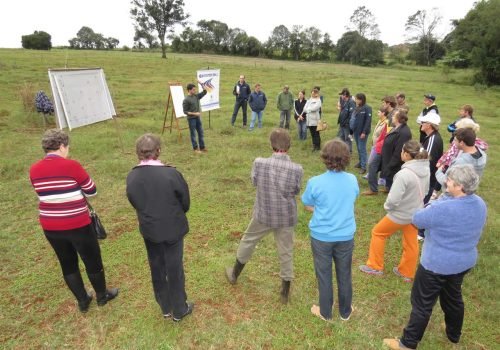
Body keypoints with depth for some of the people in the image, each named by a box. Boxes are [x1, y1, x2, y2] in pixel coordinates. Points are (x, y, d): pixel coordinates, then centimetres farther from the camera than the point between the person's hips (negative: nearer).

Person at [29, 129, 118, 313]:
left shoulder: (34, 170, -1)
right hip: (77, 225, -5)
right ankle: (102, 295, 34)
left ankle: (82, 301, 36)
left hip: (50, 227, 5)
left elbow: (46, 193, 13)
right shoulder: (71, 166, -17)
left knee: (67, 263, 21)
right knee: (92, 260, 15)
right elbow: (92, 191, -8)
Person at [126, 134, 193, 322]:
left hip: (149, 229, 4)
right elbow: (185, 202, -10)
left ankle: (165, 308, 39)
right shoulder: (171, 173, -22)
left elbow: (135, 203, 2)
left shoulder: (131, 177, -11)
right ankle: (179, 310, 30)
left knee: (157, 269, 21)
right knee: (174, 269, 13)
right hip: (173, 229, -3)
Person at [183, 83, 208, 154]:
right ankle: (195, 148, 14)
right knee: (193, 134, 4)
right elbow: (185, 111, -14)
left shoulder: (196, 96, 5)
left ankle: (202, 147, 22)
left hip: (198, 118, 7)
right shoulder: (186, 100, -14)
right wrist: (194, 113, -19)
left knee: (201, 132, 11)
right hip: (191, 119, -7)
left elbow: (204, 92, 10)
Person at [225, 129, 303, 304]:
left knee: (248, 241, 25)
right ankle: (285, 292, 33)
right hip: (286, 217, 0)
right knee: (286, 252, 17)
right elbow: (296, 191, -3)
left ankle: (234, 274, 46)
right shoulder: (297, 169, -20)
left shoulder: (259, 163, -20)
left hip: (263, 214, 1)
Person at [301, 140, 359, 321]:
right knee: (344, 275, 20)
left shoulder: (315, 182, -19)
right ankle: (345, 312, 39)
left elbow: (308, 206, -5)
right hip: (346, 236, 3)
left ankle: (325, 313, 34)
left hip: (322, 237, -2)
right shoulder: (352, 180, -9)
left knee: (324, 275, 16)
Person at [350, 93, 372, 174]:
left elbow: (368, 121, -17)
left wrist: (364, 132, -21)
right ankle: (360, 162, 30)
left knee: (362, 149, -4)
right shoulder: (356, 108, 11)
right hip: (355, 131, 7)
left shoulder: (367, 108, -12)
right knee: (358, 148, 17)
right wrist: (352, 130, 13)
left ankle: (363, 167, 1)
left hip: (362, 132, -7)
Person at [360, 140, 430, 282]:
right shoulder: (425, 169, -6)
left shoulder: (404, 174, -31)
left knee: (378, 233, 15)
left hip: (401, 214, -7)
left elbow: (393, 199, -28)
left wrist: (387, 206, -7)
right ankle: (407, 273, 39)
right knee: (411, 243, 20)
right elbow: (424, 191, 9)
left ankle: (375, 267, 26)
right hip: (416, 213, 7)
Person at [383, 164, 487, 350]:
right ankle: (454, 335, 50)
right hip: (465, 262, 8)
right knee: (453, 297, 28)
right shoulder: (480, 204, -5)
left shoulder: (443, 208, -31)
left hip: (437, 264, -8)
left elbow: (417, 219, -16)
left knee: (422, 303, 6)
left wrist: (438, 202, -4)